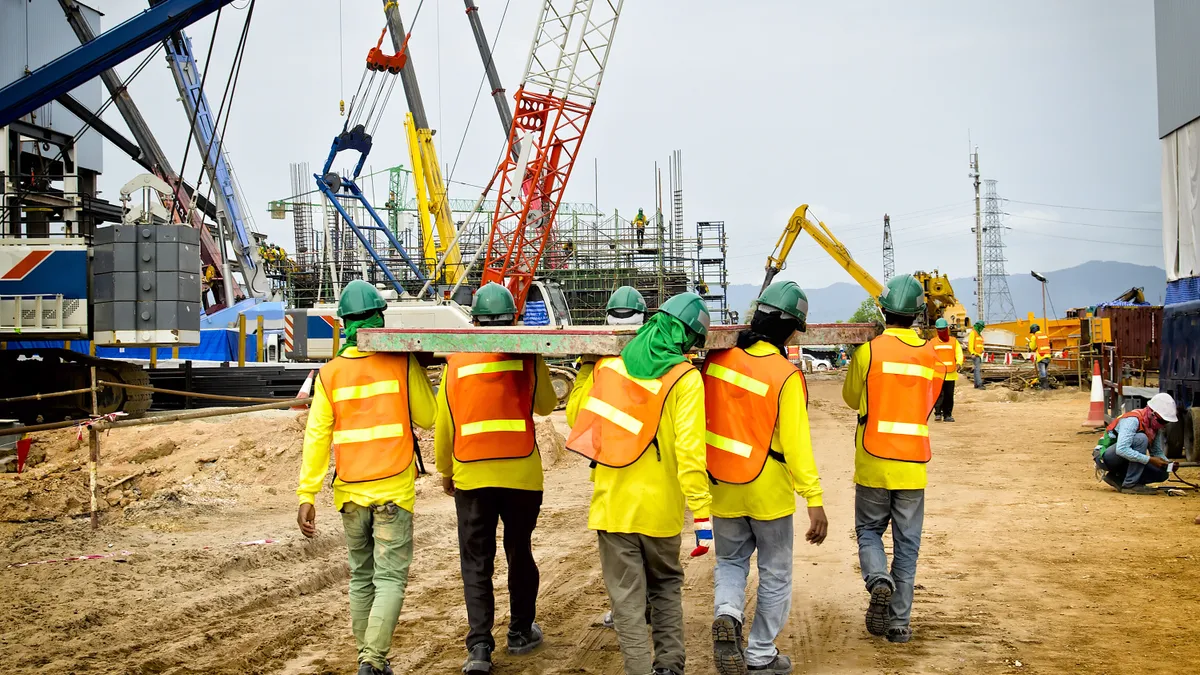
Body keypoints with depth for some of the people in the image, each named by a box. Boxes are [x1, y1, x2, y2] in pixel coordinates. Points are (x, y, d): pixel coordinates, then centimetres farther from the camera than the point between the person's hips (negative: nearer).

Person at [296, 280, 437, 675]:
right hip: (393, 489, -3)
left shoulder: (330, 373, 1)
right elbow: (427, 417, 0)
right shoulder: (403, 364, -5)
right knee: (390, 578, 0)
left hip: (351, 491, 3)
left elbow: (317, 436, -4)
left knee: (361, 577, 17)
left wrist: (306, 495, -5)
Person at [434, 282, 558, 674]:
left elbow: (444, 422, 4)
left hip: (471, 476, 0)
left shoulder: (457, 361, 0)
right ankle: (521, 633, 28)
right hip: (521, 473, 0)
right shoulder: (528, 357, -3)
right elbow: (545, 405, 9)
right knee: (519, 554, 17)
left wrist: (445, 471, 16)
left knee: (476, 562, 7)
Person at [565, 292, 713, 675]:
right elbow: (690, 450, -17)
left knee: (627, 597, 8)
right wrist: (701, 512, -15)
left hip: (612, 503, 1)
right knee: (666, 585, 22)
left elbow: (576, 416, 12)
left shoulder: (608, 365, 0)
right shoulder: (685, 378, -10)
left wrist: (587, 368, 26)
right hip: (660, 507, -1)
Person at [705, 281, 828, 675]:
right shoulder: (786, 376, -20)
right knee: (774, 574, 16)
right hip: (769, 491, -3)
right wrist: (814, 500, -18)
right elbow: (796, 443, -22)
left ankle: (727, 614, -5)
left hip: (722, 487, 4)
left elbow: (698, 416, 6)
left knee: (730, 561, 22)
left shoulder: (716, 360, -7)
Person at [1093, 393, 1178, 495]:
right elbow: (1121, 449, -36)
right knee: (1141, 438, -30)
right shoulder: (1133, 420, -25)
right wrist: (1149, 459, -35)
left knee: (1162, 474, -4)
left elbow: (1158, 452, 10)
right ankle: (1130, 484, -24)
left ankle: (1117, 478, 4)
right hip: (1105, 456, -8)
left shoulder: (1156, 426, 1)